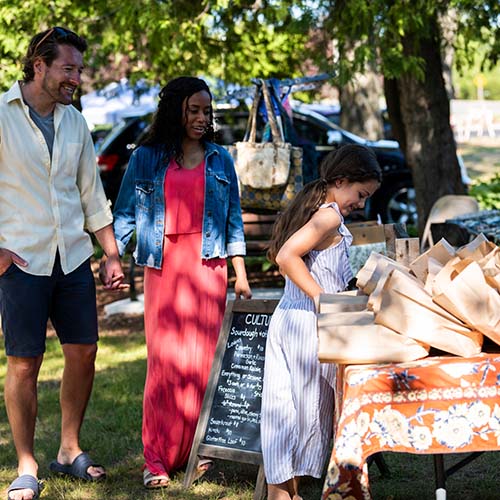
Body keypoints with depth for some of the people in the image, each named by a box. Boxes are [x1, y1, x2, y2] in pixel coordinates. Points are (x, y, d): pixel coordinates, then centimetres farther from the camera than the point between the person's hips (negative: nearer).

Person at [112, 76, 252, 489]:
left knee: (204, 359, 0)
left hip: (208, 266, 2)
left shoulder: (219, 160, 13)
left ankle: (196, 449, 9)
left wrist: (241, 275, 9)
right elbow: (125, 215, 7)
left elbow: (234, 219, 14)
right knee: (164, 359, -6)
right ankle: (157, 457, -3)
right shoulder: (146, 159, 7)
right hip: (164, 265, -2)